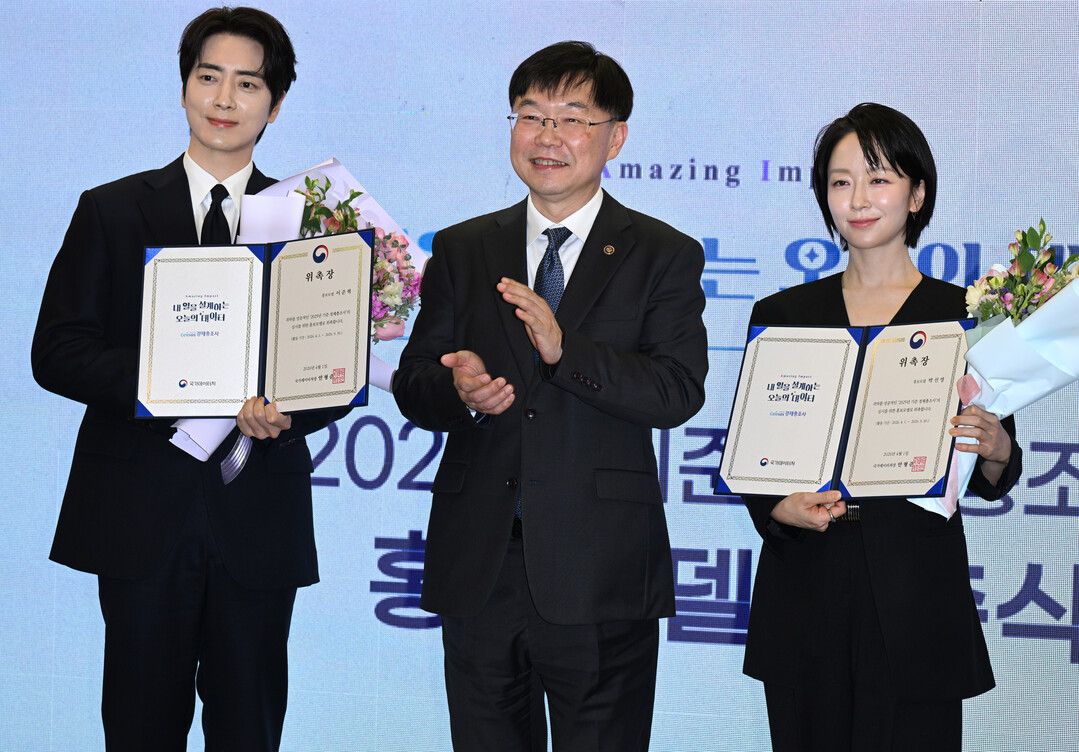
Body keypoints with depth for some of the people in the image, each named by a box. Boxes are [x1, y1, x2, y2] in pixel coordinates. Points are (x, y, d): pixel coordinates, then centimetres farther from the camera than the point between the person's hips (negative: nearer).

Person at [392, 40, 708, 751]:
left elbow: (680, 392, -11)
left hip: (599, 580, -3)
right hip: (477, 568, 3)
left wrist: (566, 348, -25)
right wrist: (458, 391, -16)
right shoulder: (462, 250, 11)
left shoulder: (665, 256, 2)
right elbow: (412, 383, 7)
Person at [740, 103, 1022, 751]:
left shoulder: (966, 316, 3)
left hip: (918, 601, -2)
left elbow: (993, 480, 6)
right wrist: (778, 507, -11)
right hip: (805, 594, 2)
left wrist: (995, 450, -16)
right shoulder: (781, 315, 9)